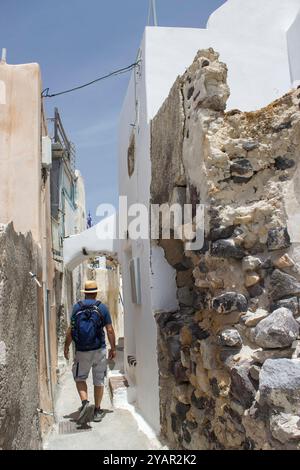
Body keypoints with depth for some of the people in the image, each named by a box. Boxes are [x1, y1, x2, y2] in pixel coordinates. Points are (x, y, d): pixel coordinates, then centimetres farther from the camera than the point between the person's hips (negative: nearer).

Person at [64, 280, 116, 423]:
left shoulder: (77, 307, -2)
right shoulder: (102, 307, -2)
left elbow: (71, 330, -4)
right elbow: (110, 330, -3)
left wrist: (66, 347, 7)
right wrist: (113, 348, 7)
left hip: (82, 352, 0)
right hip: (99, 350, 0)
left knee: (79, 378, 18)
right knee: (99, 381, 11)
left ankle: (84, 402, -2)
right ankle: (97, 411, 17)